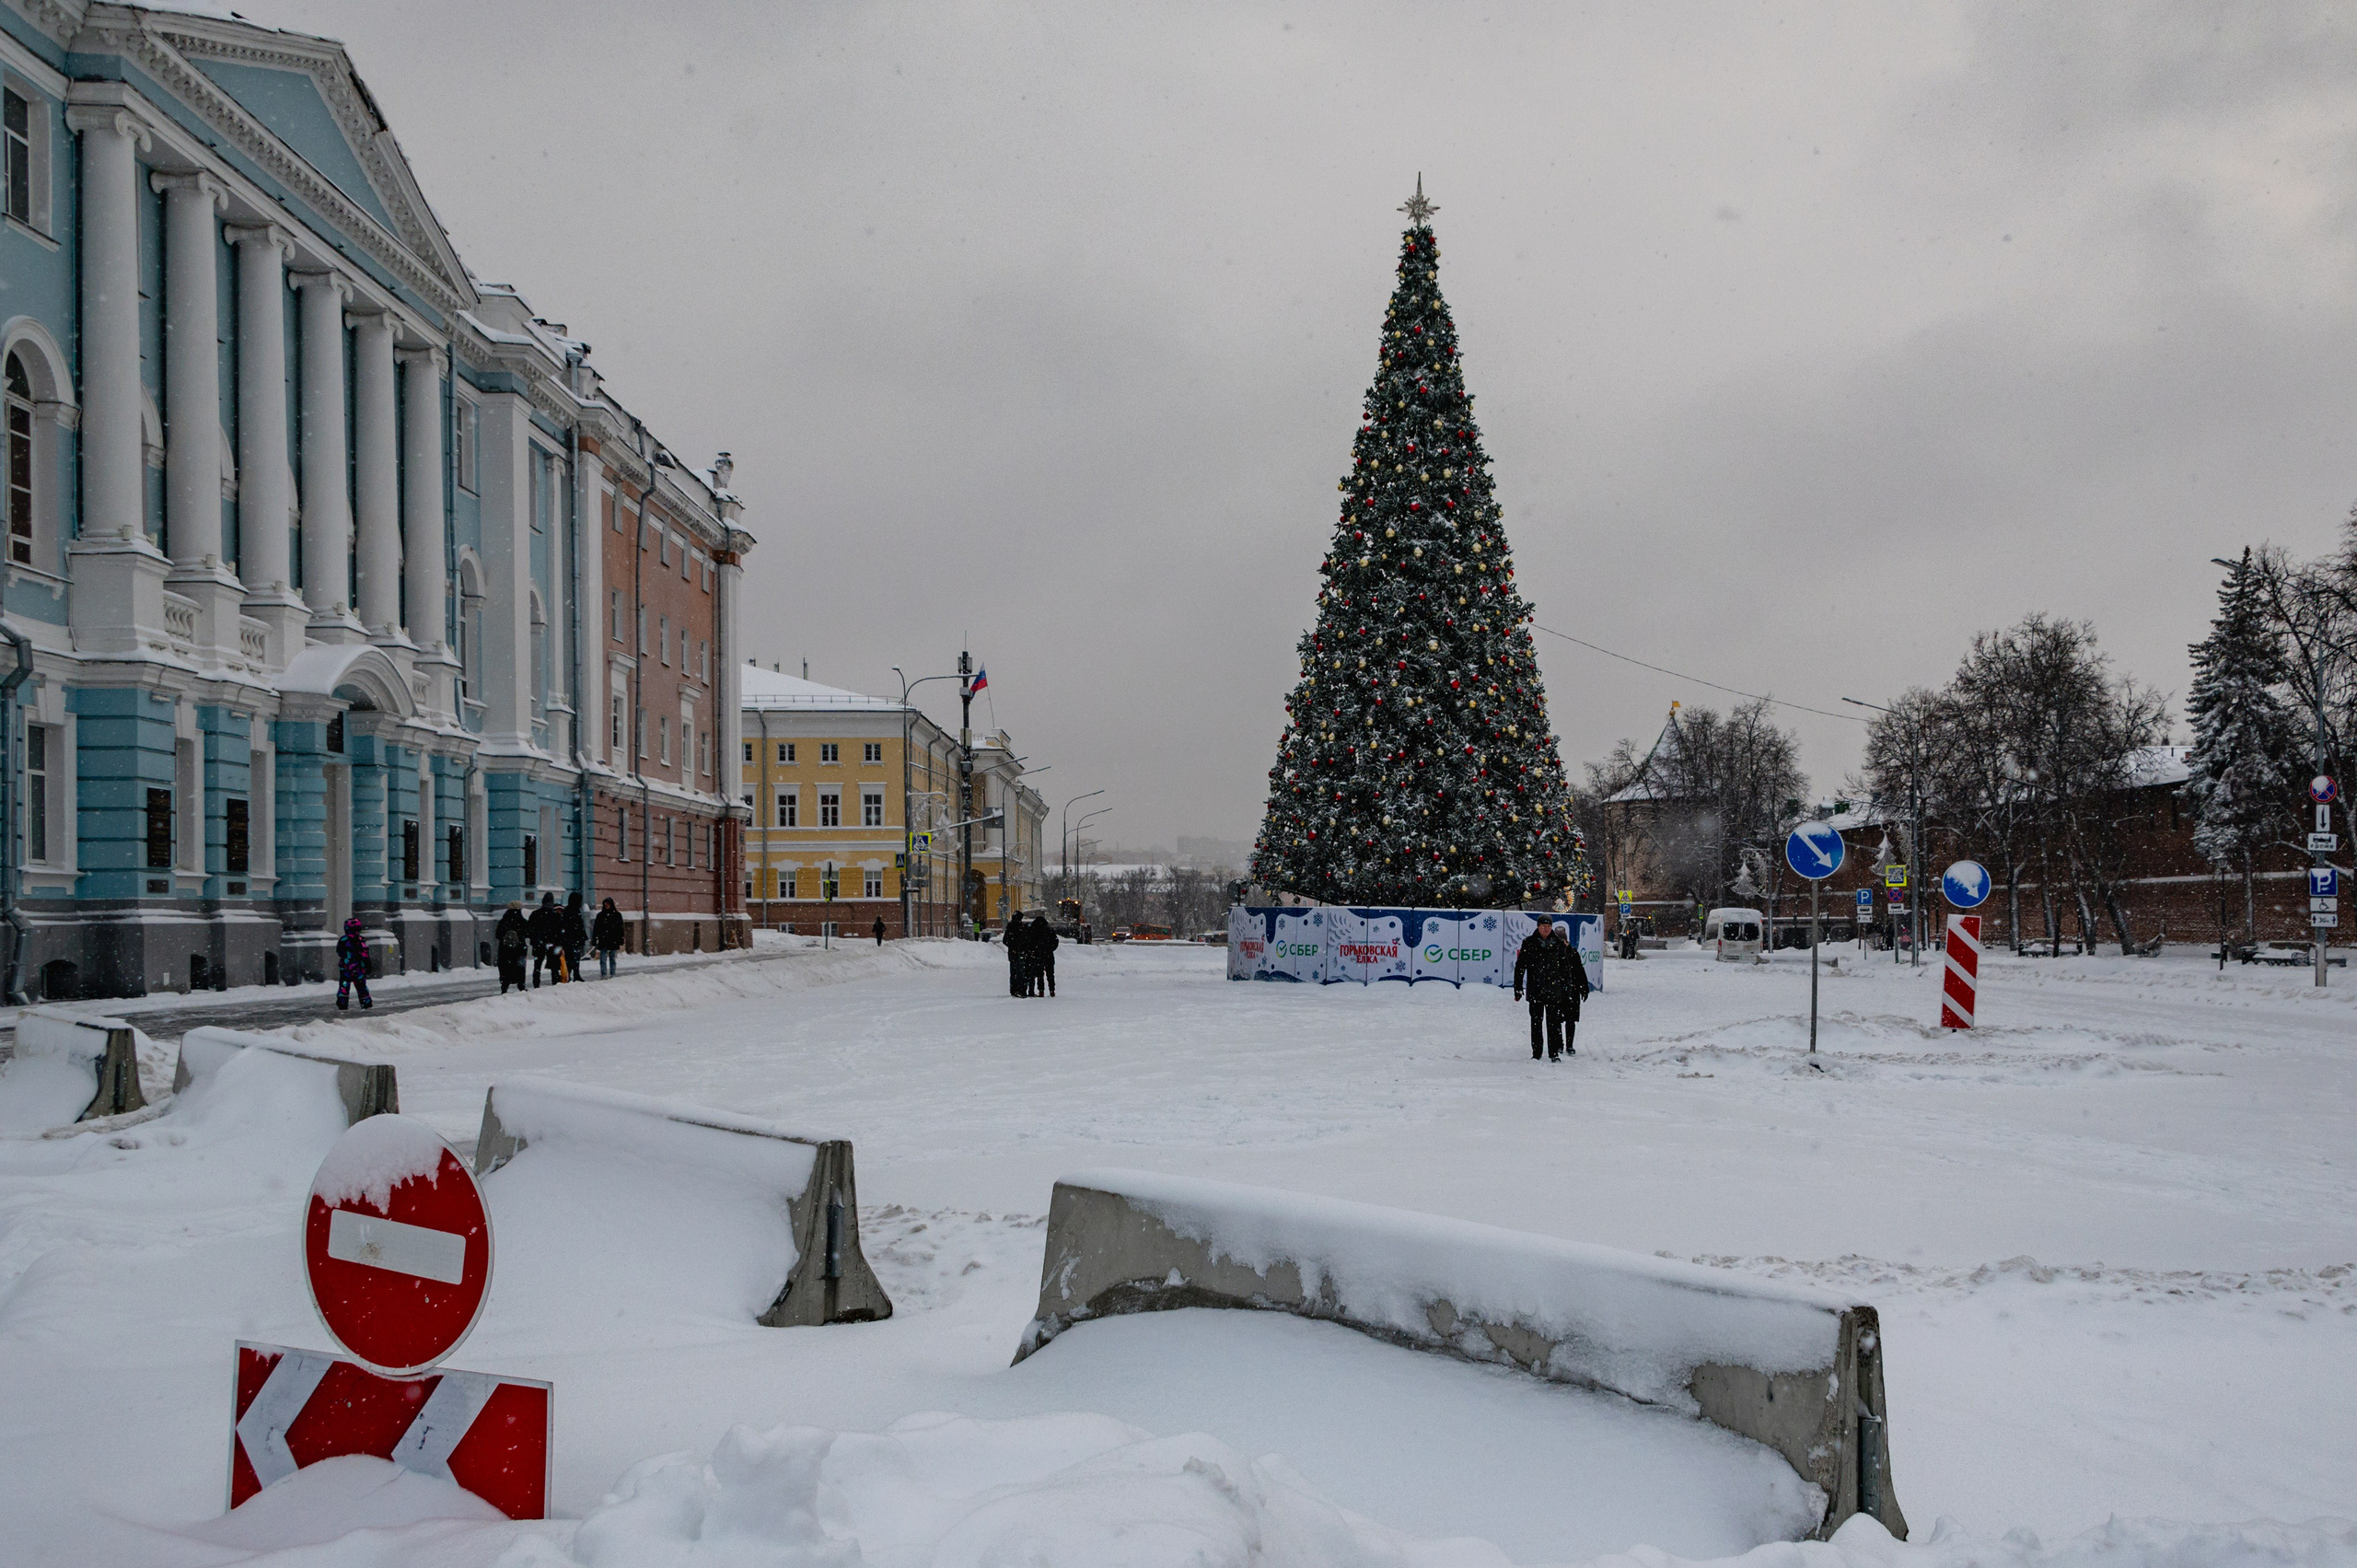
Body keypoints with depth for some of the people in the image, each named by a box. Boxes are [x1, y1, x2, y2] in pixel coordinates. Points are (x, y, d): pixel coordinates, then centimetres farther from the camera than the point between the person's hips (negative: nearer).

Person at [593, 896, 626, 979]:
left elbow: (621, 928, 5)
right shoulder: (600, 915, 9)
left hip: (613, 940, 0)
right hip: (603, 941, 1)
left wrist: (621, 941, 0)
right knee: (603, 959, -6)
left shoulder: (617, 915, 6)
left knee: (612, 959, 5)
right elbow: (596, 929, 9)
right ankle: (603, 974, -8)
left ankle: (612, 974, 9)